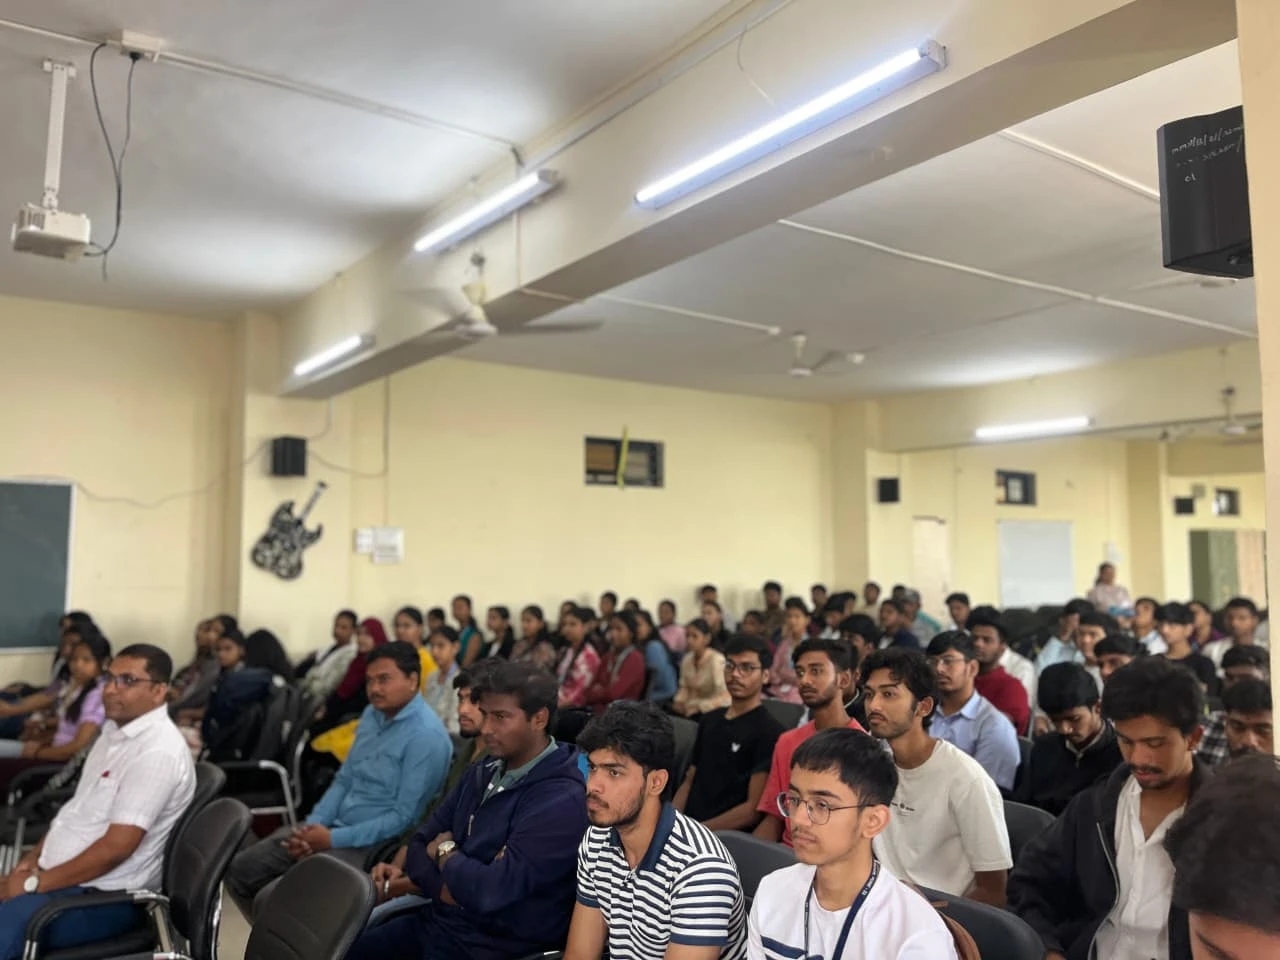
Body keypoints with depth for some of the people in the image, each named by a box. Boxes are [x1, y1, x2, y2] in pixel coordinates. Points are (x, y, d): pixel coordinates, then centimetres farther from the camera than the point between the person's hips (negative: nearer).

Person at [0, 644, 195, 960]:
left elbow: (116, 847, -23)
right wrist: (32, 859, 6)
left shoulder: (158, 751, -22)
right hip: (62, 875, 9)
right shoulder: (116, 730, 9)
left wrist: (34, 883, -15)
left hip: (104, 897, -9)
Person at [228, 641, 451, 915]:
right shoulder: (372, 714, 8)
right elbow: (344, 780, 14)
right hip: (333, 826, 9)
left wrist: (333, 839, -19)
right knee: (239, 870, 8)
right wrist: (312, 825, -3)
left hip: (372, 845, -9)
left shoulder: (427, 736, -20)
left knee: (272, 899, -20)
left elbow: (404, 816, -21)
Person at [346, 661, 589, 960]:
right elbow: (424, 839, 7)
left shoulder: (561, 801, -23)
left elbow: (490, 892, -28)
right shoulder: (483, 773, 6)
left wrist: (445, 851, -9)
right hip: (436, 921, 7)